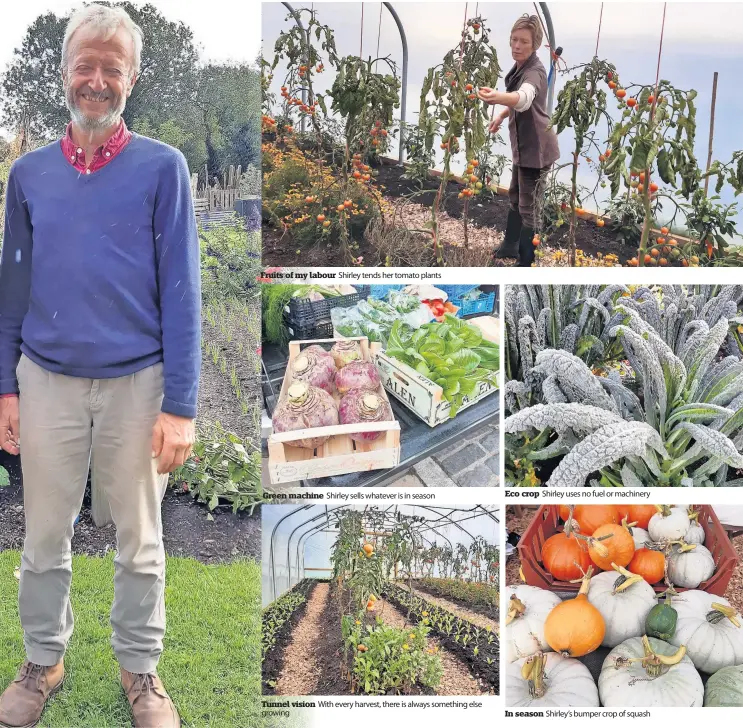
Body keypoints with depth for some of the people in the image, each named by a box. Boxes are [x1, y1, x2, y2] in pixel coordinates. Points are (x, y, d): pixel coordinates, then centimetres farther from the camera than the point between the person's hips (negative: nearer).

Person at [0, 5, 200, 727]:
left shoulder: (161, 167, -5)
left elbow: (180, 292, -7)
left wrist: (179, 405, -10)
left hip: (137, 382, -2)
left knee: (139, 539, 11)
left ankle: (140, 667, 29)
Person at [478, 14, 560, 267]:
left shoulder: (535, 71, -26)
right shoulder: (519, 67, 3)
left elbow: (524, 98, -50)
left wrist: (498, 97, -67)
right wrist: (502, 115, 10)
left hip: (535, 148, -10)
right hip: (523, 144, 10)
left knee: (528, 206, -5)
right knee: (515, 196, 25)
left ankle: (528, 263, 4)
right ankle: (510, 247, 44)